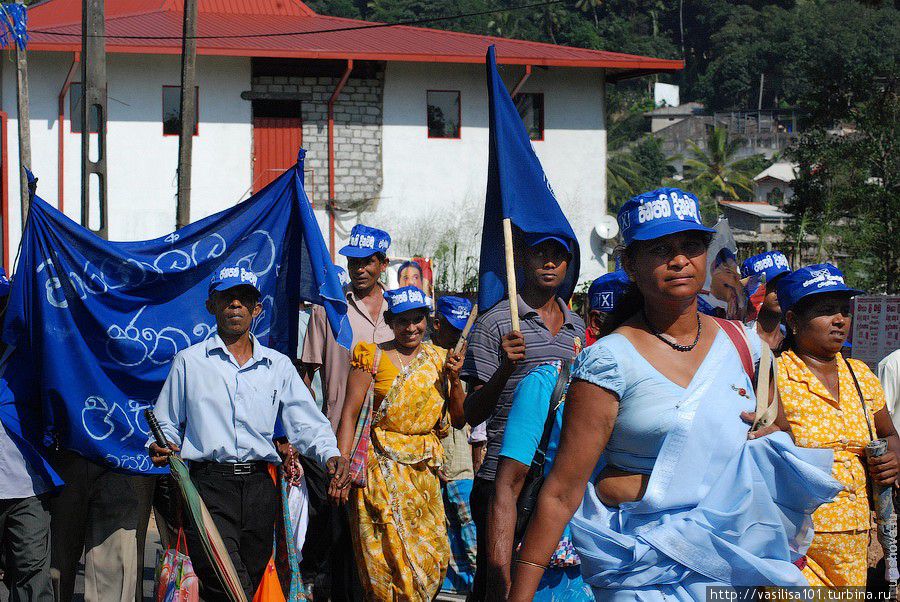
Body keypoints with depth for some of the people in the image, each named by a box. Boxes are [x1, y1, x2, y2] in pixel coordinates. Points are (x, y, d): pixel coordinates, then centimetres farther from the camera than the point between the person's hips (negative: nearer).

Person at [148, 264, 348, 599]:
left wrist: (330, 455, -12)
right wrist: (162, 447, -7)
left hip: (260, 487, 3)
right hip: (208, 486, -3)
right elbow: (167, 423, 15)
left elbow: (306, 422, 7)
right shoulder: (189, 361, 11)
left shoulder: (278, 366, 15)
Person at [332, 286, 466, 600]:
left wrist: (454, 379, -6)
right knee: (386, 551, -6)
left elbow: (458, 419, 10)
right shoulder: (373, 356, -1)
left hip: (424, 469, 4)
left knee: (430, 555, 3)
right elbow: (350, 413, -7)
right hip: (383, 466, -4)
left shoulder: (438, 359, 10)